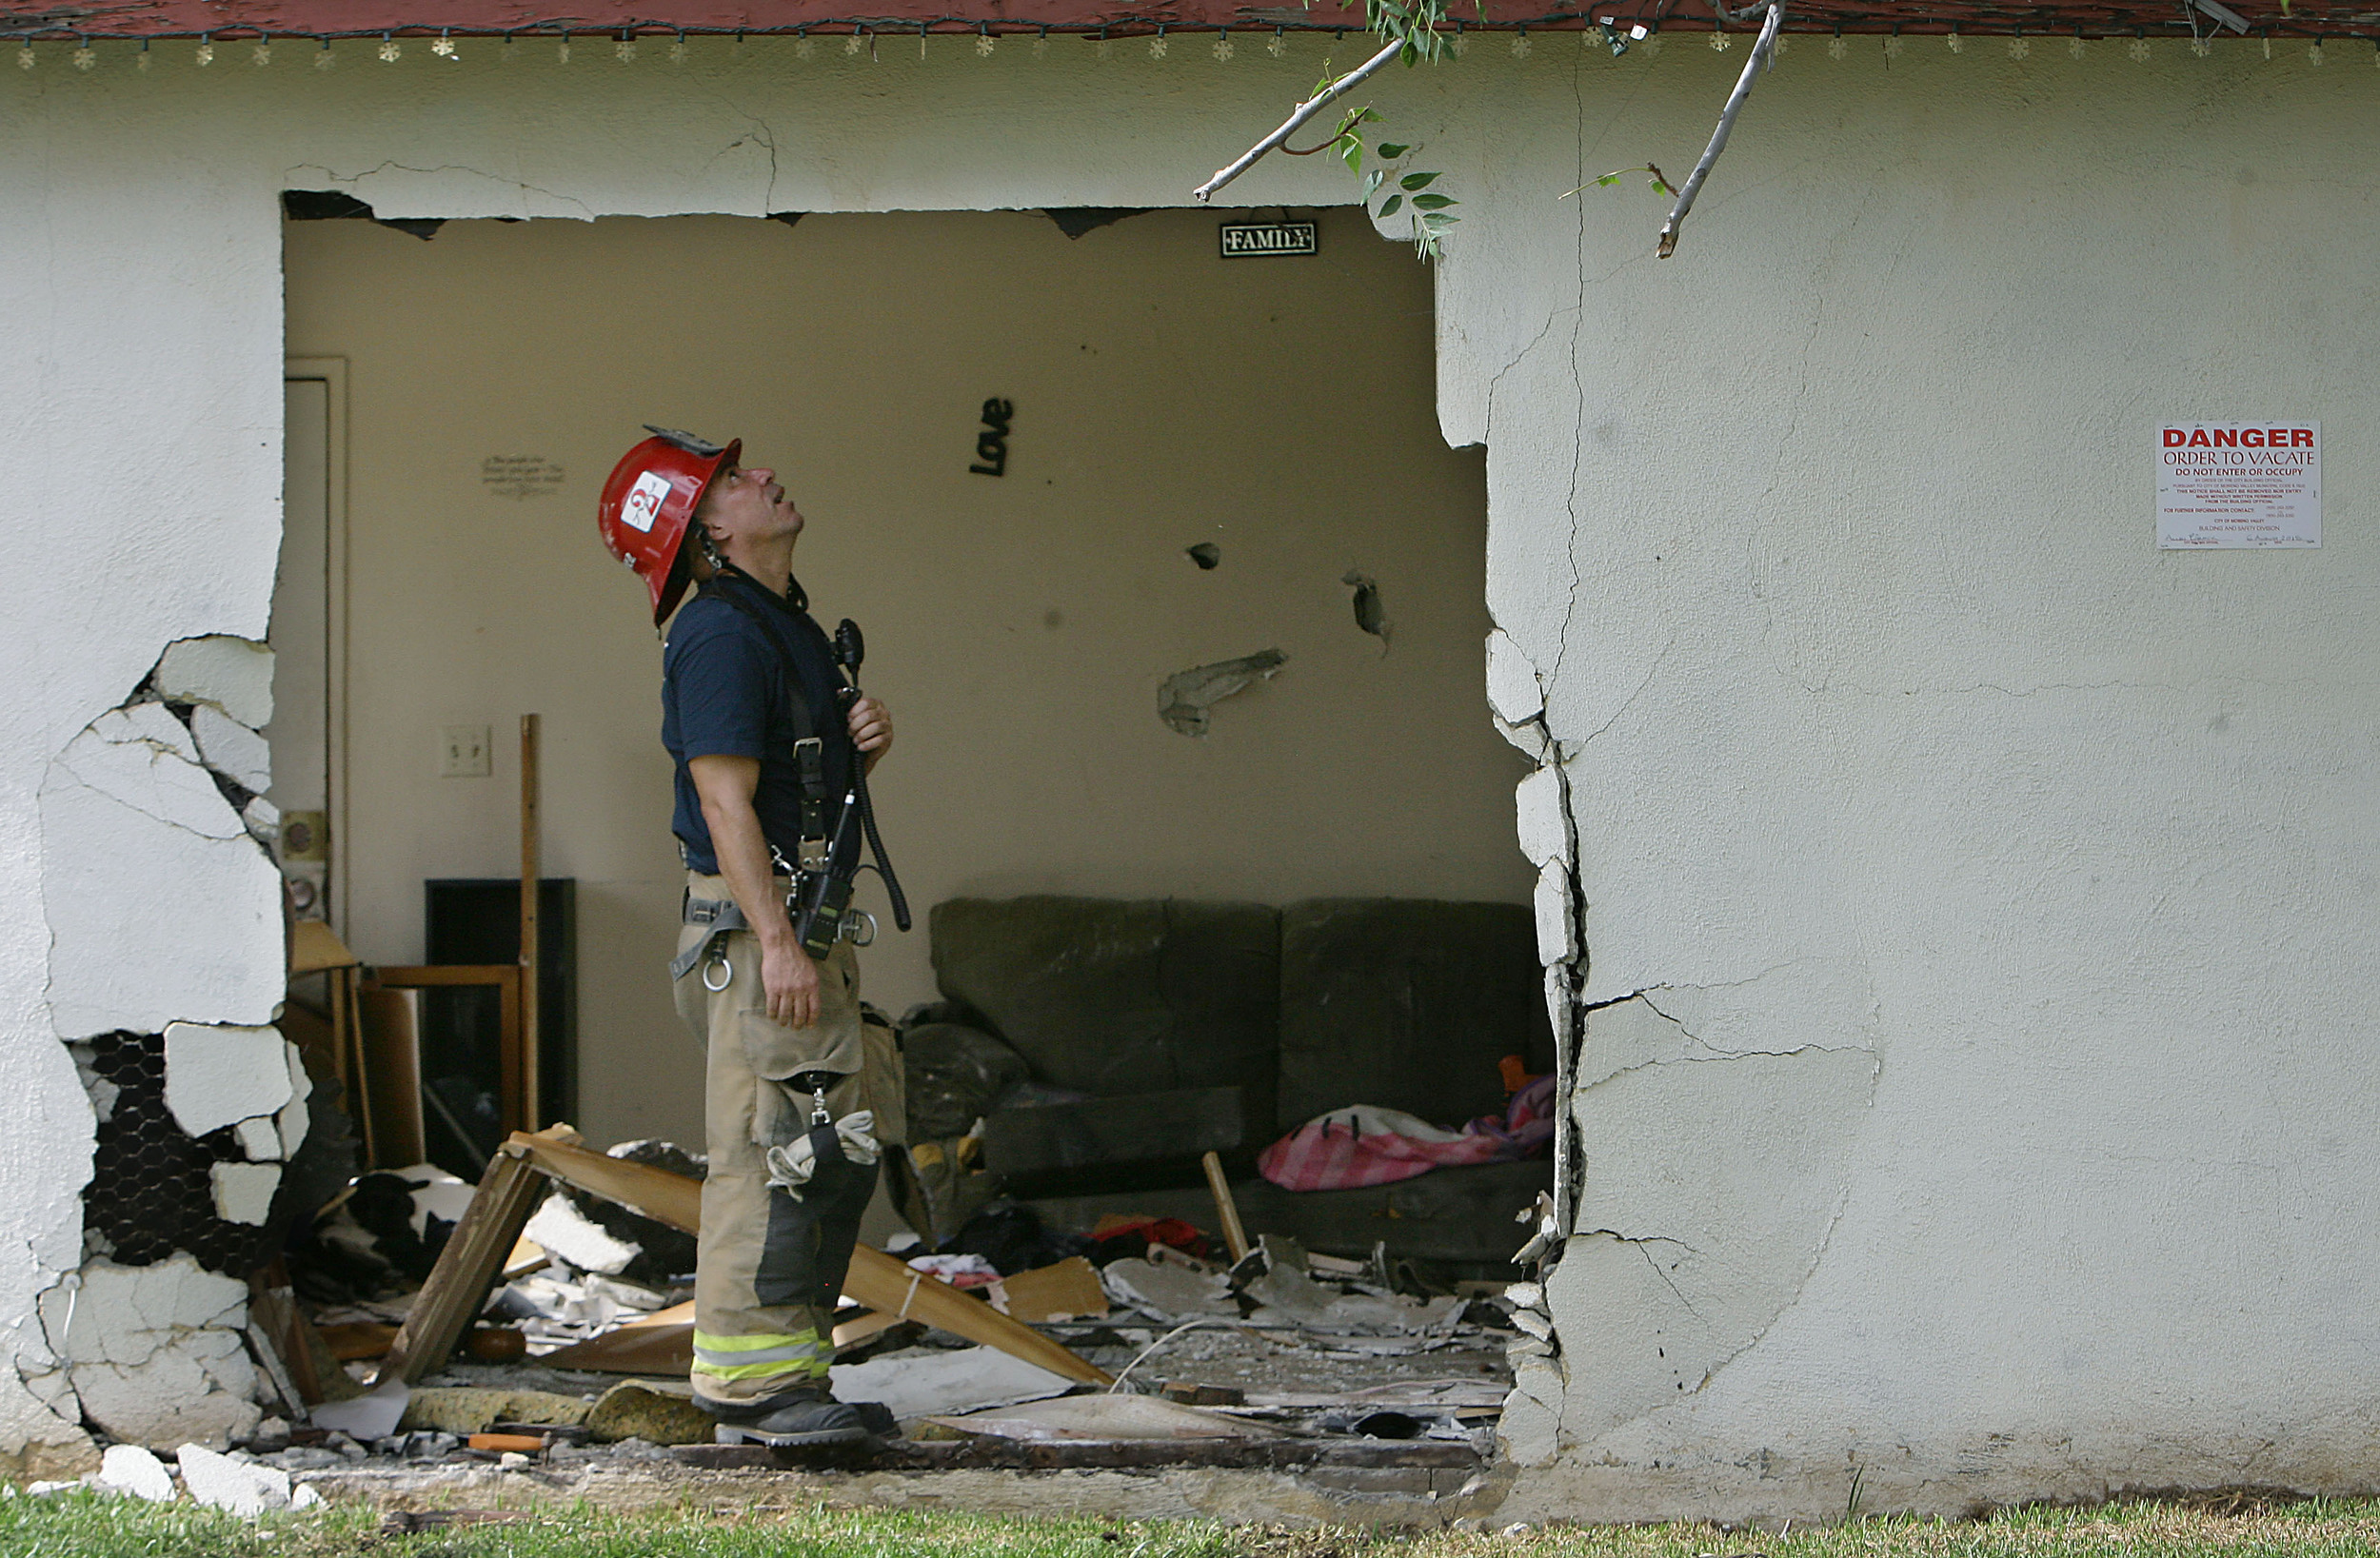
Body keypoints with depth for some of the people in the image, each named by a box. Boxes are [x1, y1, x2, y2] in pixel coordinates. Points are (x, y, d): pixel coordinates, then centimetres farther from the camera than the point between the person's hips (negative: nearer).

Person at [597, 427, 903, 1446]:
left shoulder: (785, 624, 19)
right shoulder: (721, 636, -13)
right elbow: (726, 799, -19)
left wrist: (866, 743, 3)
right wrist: (776, 942, -24)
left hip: (805, 919, 10)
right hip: (753, 919, -10)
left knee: (842, 1149, 11)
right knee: (775, 1151, -10)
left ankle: (791, 1374, 16)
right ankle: (748, 1381, -7)